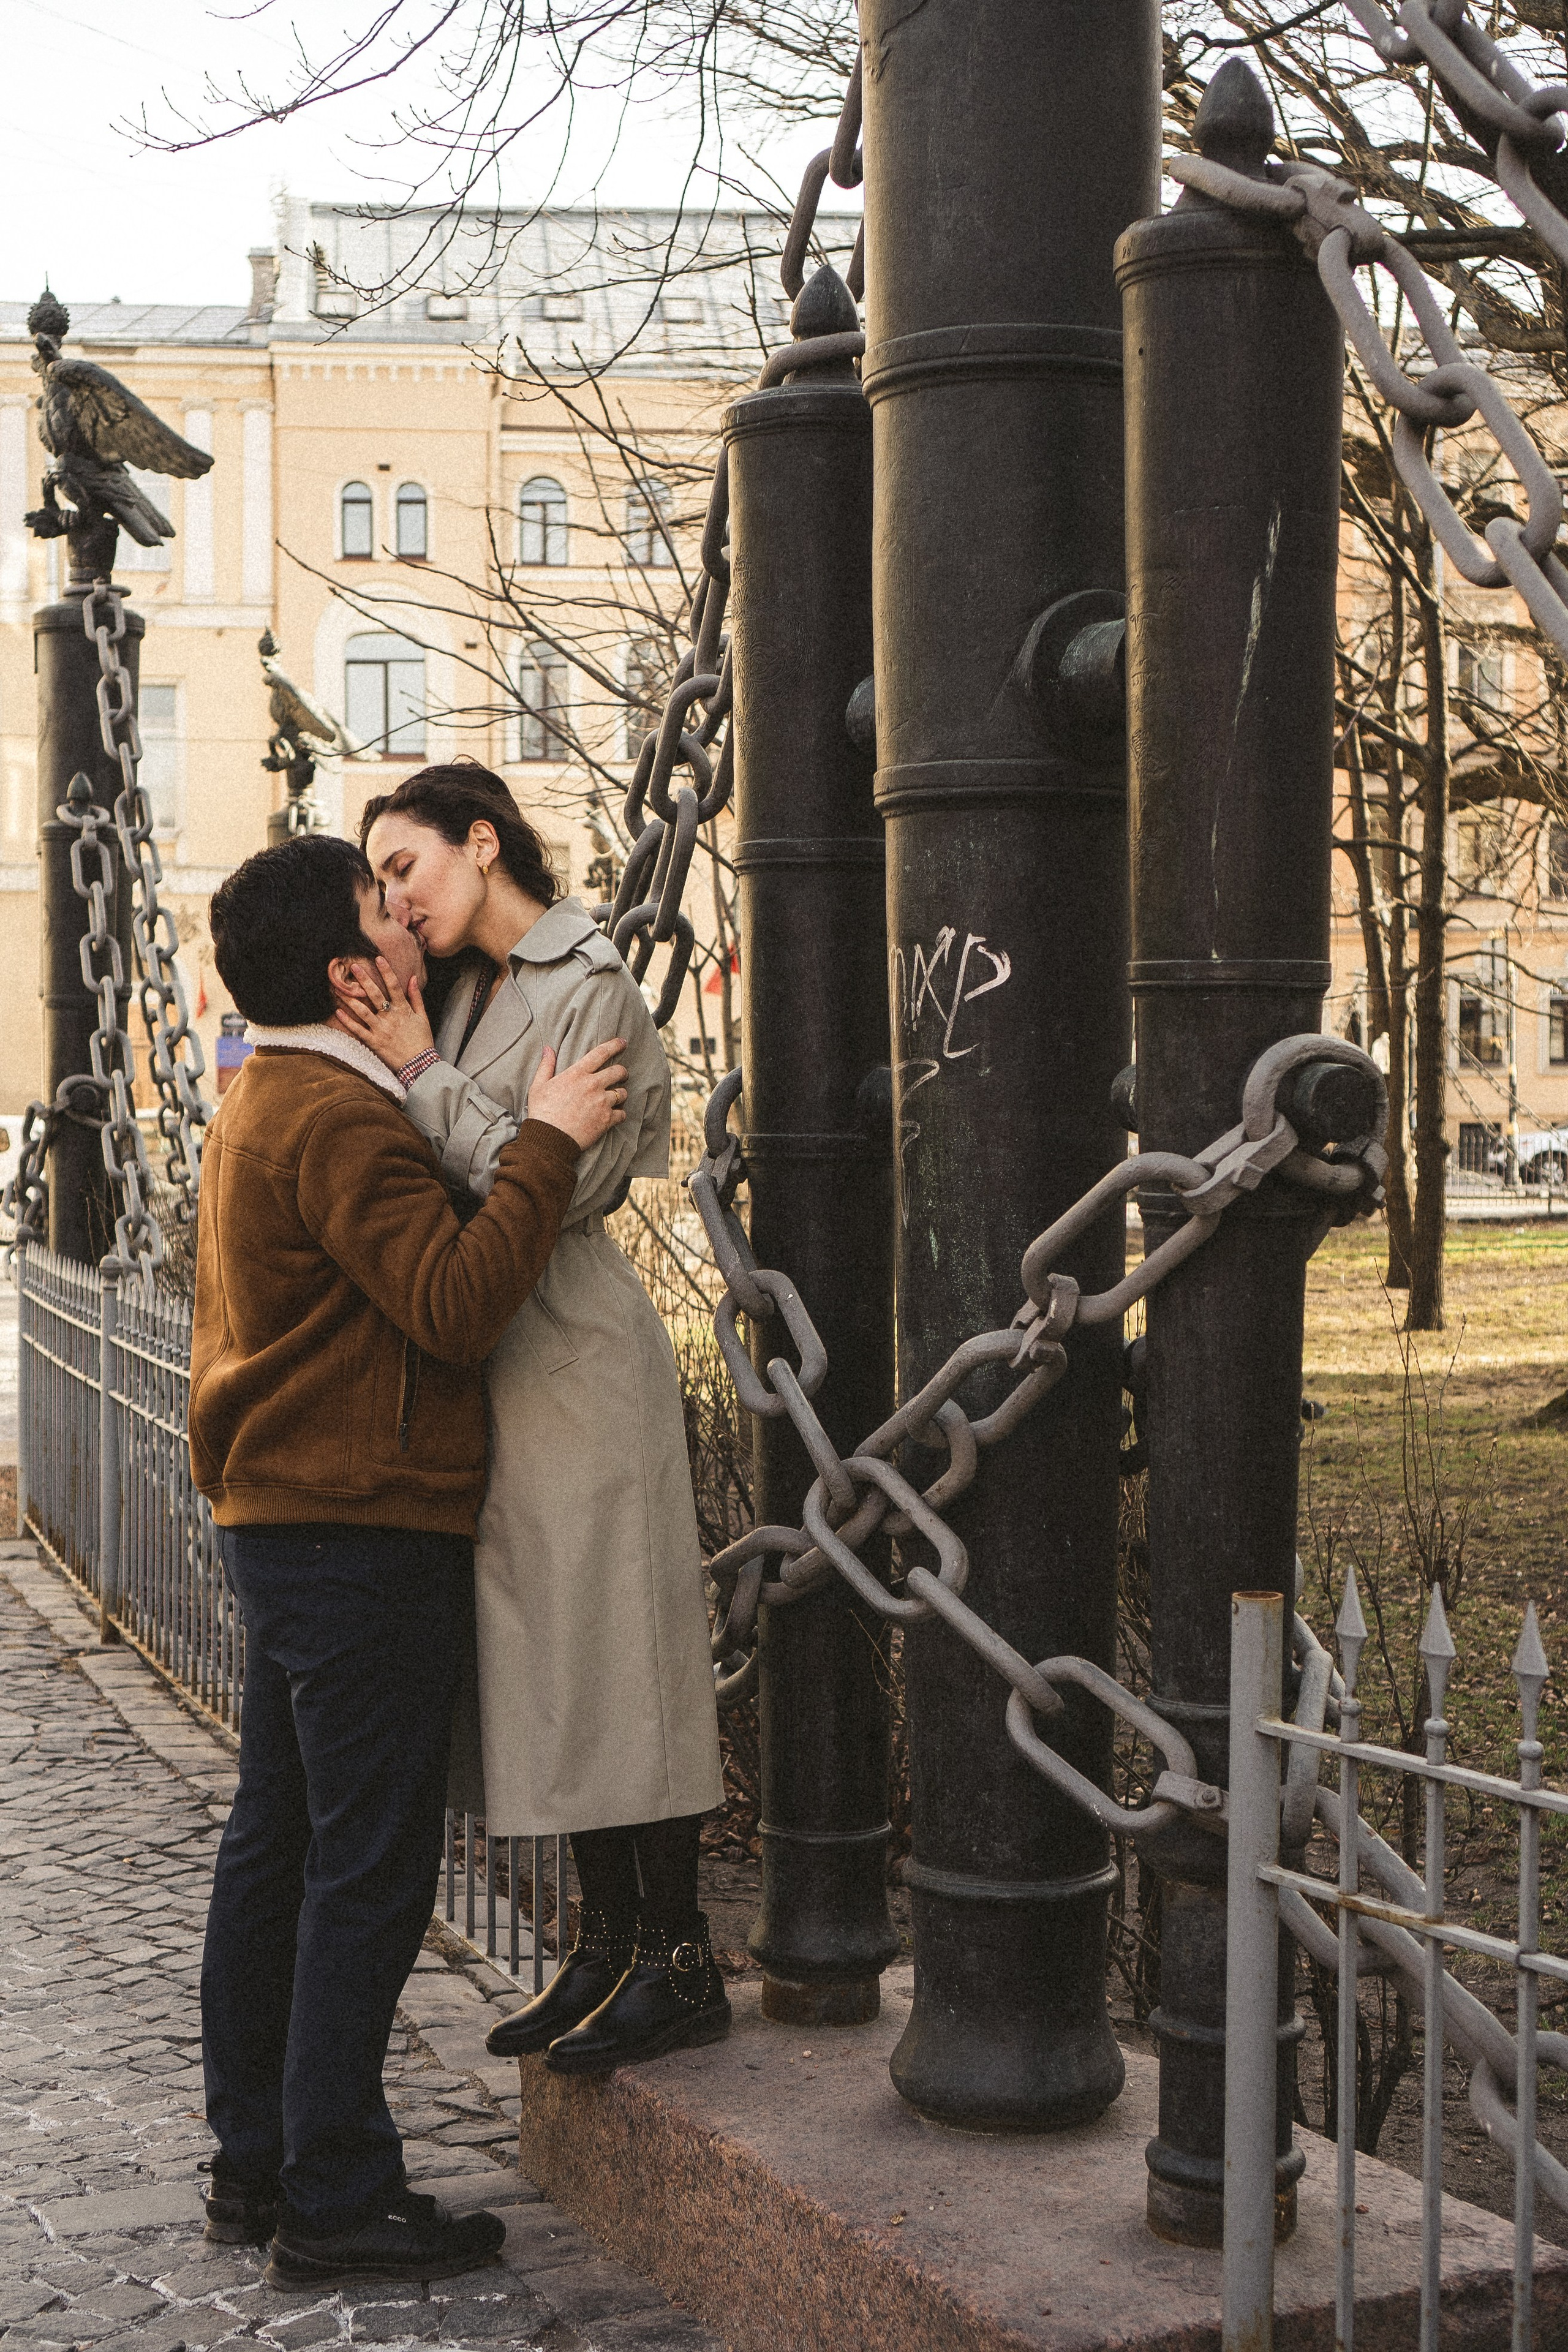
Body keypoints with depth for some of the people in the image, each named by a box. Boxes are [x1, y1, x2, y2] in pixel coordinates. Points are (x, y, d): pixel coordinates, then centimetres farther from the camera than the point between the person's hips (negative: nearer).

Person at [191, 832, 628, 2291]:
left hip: (277, 1522, 11)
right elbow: (457, 1307, -25)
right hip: (364, 1530, -11)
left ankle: (256, 2167, 22)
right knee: (370, 1864, -4)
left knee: (275, 1845, 13)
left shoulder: (263, 1106, 17)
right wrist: (545, 1144, -20)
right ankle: (336, 2199, 2)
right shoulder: (338, 1120, -17)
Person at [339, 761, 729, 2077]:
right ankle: (609, 1945, 20)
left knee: (608, 1646, -5)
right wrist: (402, 1061, 1)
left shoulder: (591, 991, -10)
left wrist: (420, 1072, -15)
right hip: (493, 1354, 8)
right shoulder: (469, 995, 15)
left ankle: (680, 1964, 4)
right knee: (551, 1656, 11)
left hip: (576, 1356, -8)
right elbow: (450, 1179, 13)